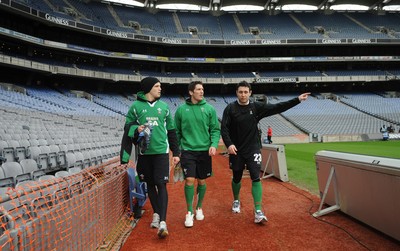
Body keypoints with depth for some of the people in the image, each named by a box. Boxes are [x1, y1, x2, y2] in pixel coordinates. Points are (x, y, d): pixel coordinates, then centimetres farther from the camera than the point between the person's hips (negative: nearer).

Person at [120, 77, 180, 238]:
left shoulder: (164, 106, 8)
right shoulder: (136, 106, 2)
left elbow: (171, 131, 12)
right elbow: (128, 127, 8)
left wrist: (176, 153, 11)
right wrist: (136, 129, -15)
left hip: (161, 151, 0)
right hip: (144, 152, 0)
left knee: (161, 184, -8)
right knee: (150, 184, 11)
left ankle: (163, 222, -11)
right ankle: (156, 214, 28)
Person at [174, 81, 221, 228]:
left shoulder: (209, 109, 1)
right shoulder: (181, 109, 2)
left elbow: (215, 129, 2)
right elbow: (177, 131, 8)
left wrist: (214, 144, -13)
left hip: (204, 151, 1)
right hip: (187, 151, -1)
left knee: (202, 181, 11)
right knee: (189, 180, -8)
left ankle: (199, 208, 30)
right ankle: (189, 212, 7)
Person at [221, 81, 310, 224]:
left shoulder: (257, 107, -1)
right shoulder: (230, 109, -6)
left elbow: (277, 108, -5)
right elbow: (224, 128, -10)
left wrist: (297, 100, -10)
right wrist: (228, 144, -25)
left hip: (253, 149, 0)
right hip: (236, 150, 0)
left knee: (256, 178, -9)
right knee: (236, 178, 15)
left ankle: (258, 212, -7)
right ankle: (236, 201, 42)